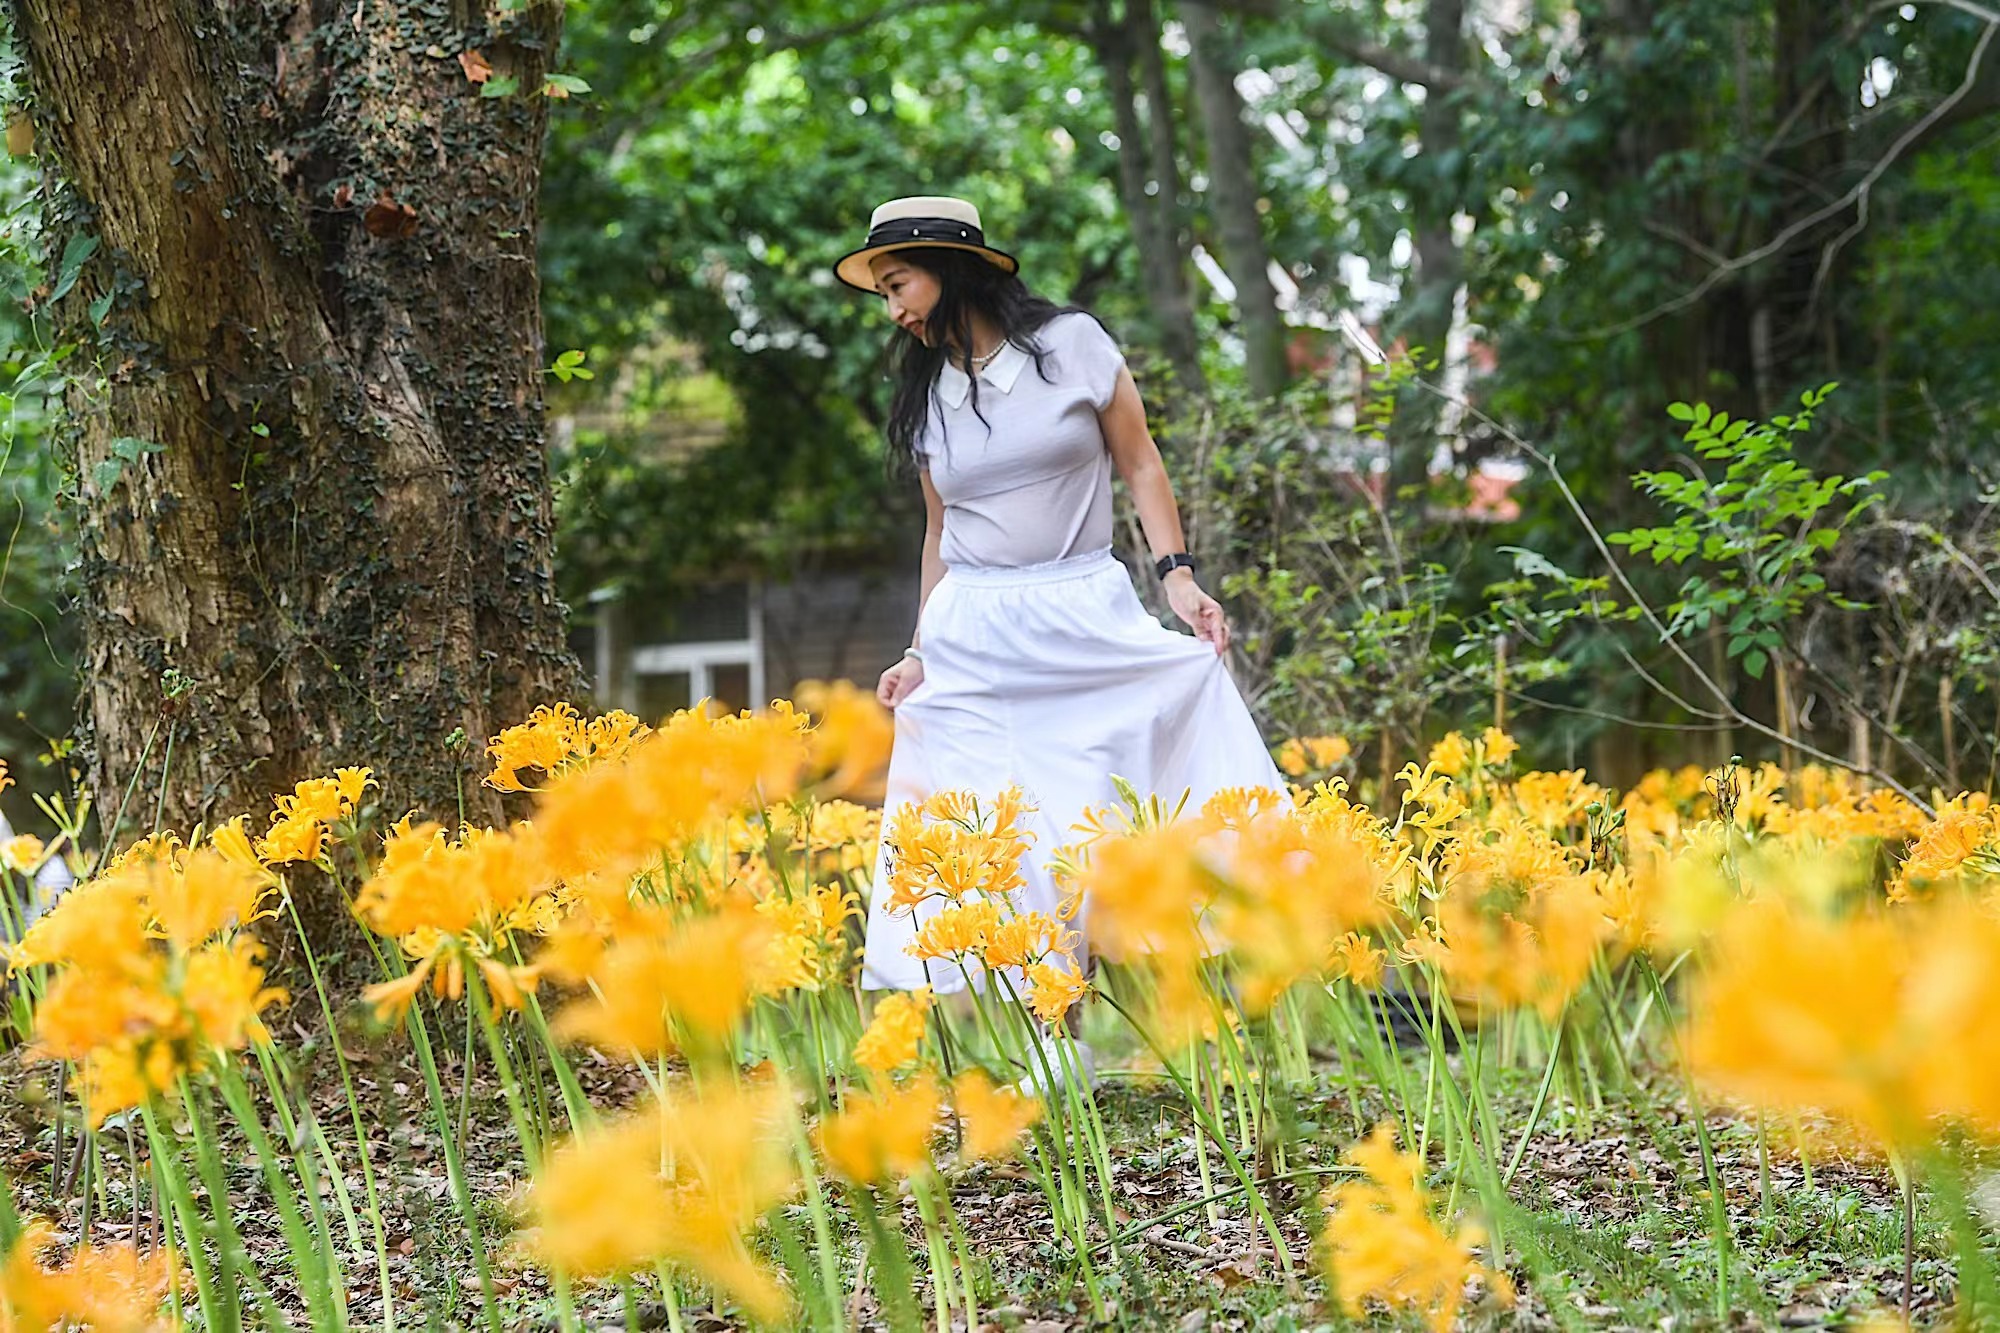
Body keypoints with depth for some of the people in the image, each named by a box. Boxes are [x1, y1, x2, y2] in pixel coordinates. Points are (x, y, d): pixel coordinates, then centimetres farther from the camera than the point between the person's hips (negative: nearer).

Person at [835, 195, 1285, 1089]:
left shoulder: (1072, 343, 2)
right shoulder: (927, 394, 13)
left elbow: (1140, 465, 4)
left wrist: (1176, 575, -9)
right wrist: (919, 654, 10)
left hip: (1089, 621, -3)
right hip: (972, 642, 3)